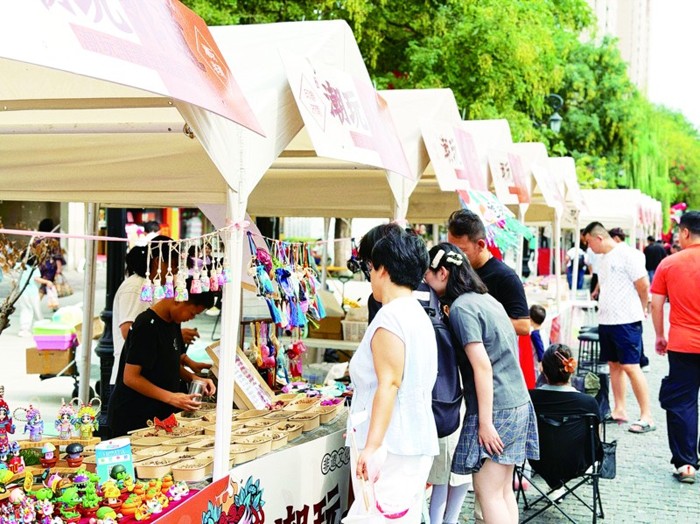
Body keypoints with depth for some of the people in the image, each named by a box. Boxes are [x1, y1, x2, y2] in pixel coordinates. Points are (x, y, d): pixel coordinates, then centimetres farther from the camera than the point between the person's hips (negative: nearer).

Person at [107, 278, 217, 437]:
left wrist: (194, 379, 2)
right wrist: (171, 397, -25)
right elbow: (130, 378, -20)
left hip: (161, 415, 8)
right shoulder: (146, 326, -19)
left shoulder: (173, 323, 8)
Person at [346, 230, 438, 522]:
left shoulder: (389, 317, -12)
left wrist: (372, 446, -22)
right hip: (418, 440, 10)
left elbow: (389, 385, -20)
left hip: (391, 443, -10)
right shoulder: (420, 315, 17)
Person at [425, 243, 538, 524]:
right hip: (519, 404, 9)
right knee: (503, 490, 13)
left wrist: (485, 422, -18)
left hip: (495, 409, -9)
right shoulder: (485, 298, 12)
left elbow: (482, 366, -19)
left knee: (488, 492, -3)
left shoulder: (461, 307, -14)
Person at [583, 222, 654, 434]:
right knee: (614, 365, 12)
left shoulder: (627, 254, -12)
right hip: (606, 321, 9)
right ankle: (619, 410, 21)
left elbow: (643, 285, -11)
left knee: (630, 367, -8)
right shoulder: (605, 259, 14)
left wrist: (639, 311, 2)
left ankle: (646, 417, -3)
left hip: (626, 321, -9)